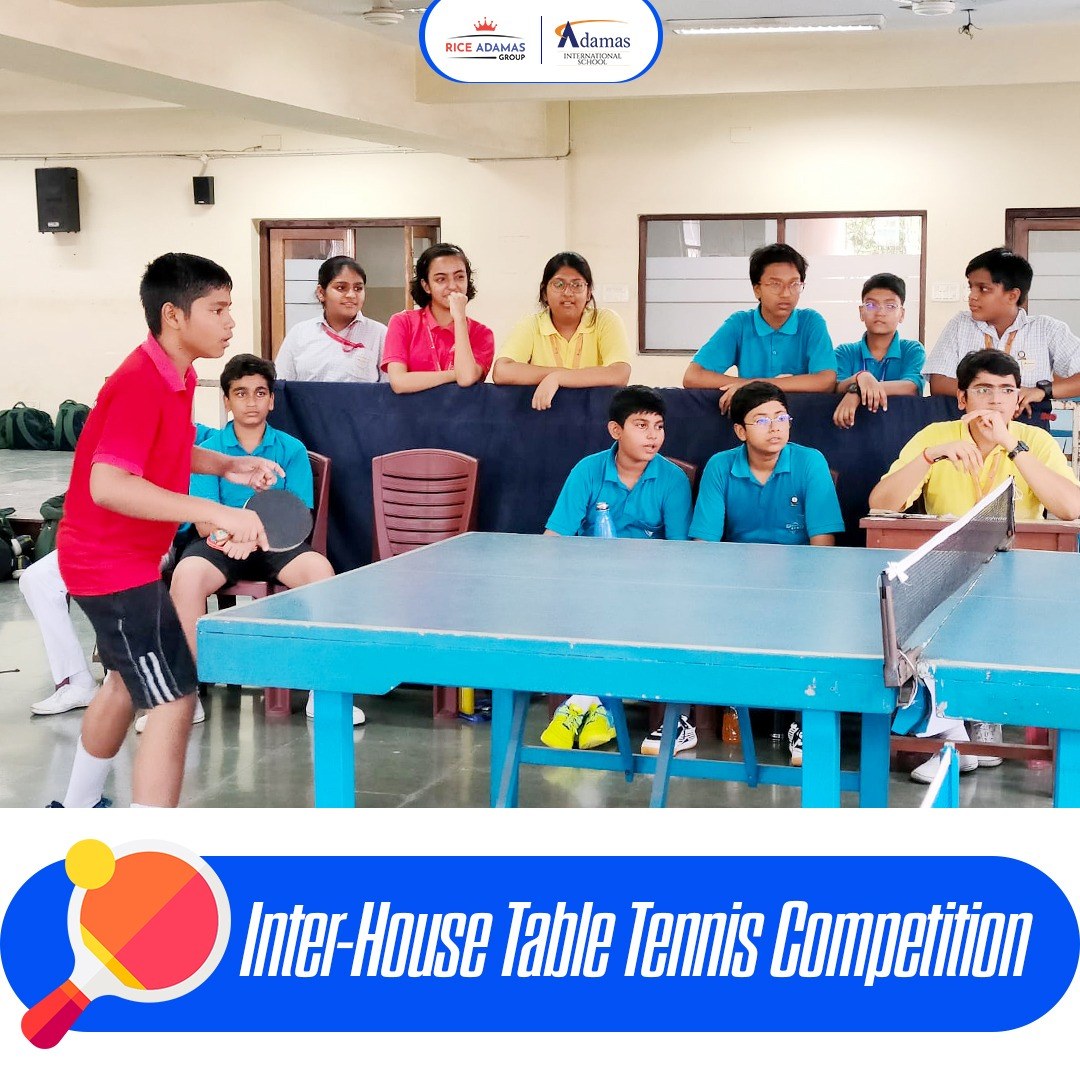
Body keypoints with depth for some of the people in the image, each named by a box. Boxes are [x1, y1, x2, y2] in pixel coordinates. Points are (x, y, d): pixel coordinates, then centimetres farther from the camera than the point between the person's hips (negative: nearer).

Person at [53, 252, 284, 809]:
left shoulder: (179, 376, 4)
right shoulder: (140, 384, -25)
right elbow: (107, 484, -36)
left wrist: (227, 466, 5)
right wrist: (217, 512, -41)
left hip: (123, 556, 11)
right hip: (113, 563, -11)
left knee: (127, 681, 26)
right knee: (175, 700, -13)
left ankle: (77, 811, 46)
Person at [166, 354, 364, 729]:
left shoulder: (291, 449, 5)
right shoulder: (209, 449, 4)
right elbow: (205, 523, -3)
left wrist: (255, 535, -22)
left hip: (275, 546, 1)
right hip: (221, 545, 0)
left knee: (319, 568, -30)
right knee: (187, 574, -33)